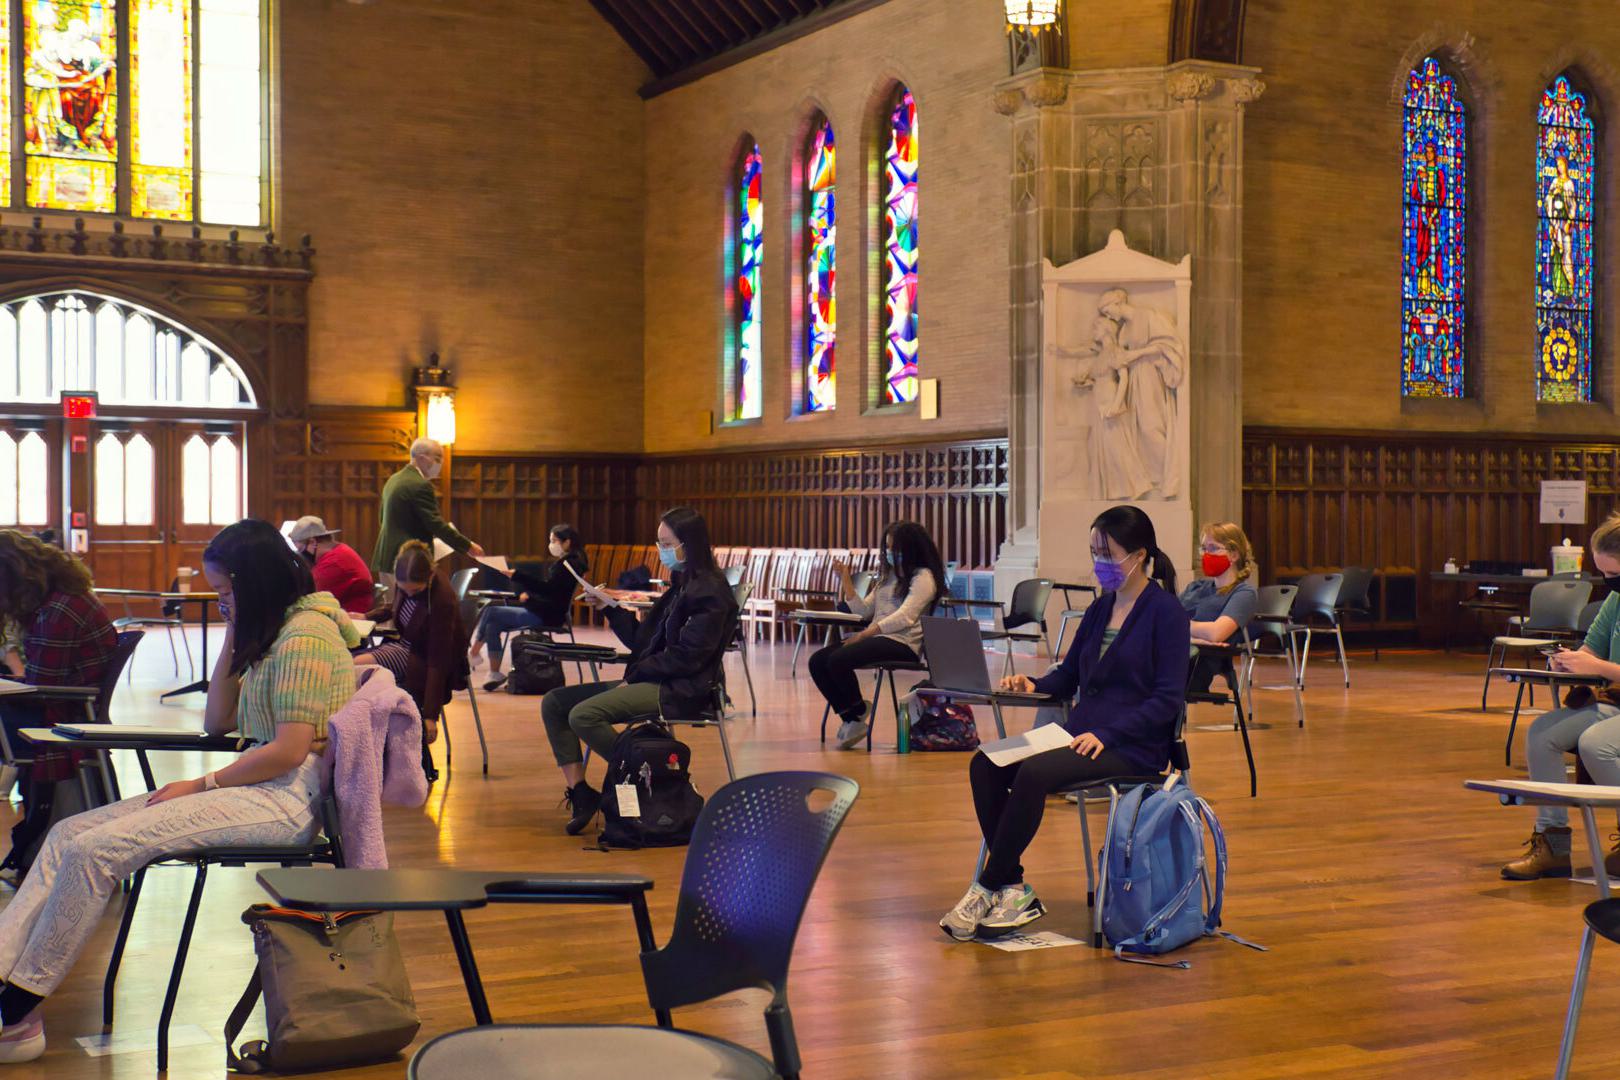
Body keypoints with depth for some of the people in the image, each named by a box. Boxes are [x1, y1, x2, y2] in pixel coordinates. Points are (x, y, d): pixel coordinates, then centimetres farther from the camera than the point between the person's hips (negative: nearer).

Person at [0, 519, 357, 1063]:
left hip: (288, 800, -10)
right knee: (69, 834, -2)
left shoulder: (305, 635, -11)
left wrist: (202, 785, -10)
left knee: (94, 849, -21)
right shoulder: (276, 630, 20)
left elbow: (290, 751, -18)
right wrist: (236, 635, 12)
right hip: (262, 788, 10)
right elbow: (218, 722, 20)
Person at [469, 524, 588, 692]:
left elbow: (548, 588, -23)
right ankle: (495, 674, -3)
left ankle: (473, 654, 1)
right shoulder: (563, 562, 18)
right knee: (493, 625, -1)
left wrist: (517, 575, -26)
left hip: (545, 616, -10)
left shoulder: (570, 563, -13)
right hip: (539, 611, 10)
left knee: (490, 612, -11)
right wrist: (528, 593, 10)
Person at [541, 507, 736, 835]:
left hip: (678, 691, -10)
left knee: (583, 715, -27)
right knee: (554, 703, 2)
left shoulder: (710, 592, -12)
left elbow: (686, 657, -18)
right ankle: (579, 793, -5)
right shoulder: (680, 586, 18)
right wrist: (610, 609, 8)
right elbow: (641, 641, 19)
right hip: (650, 682, 10)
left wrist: (635, 675, -12)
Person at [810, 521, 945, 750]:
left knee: (838, 660, -28)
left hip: (903, 643, -9)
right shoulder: (888, 576, 23)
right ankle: (851, 720, -6)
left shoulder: (923, 577, -4)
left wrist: (863, 635, -21)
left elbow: (904, 618, -17)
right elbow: (863, 611, 18)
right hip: (876, 637, 9)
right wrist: (846, 581, 8)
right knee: (817, 661, -10)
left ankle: (858, 714, -6)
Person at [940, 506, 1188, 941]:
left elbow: (1168, 699, -13)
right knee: (985, 766, -16)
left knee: (1034, 773, -31)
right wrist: (1033, 684, -1)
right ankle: (1013, 890, -16)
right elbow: (1068, 676, 21)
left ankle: (988, 889, -17)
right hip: (1080, 734, 8)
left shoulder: (1165, 612, -7)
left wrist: (1105, 734, -21)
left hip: (1134, 748, -7)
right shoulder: (1100, 608, 15)